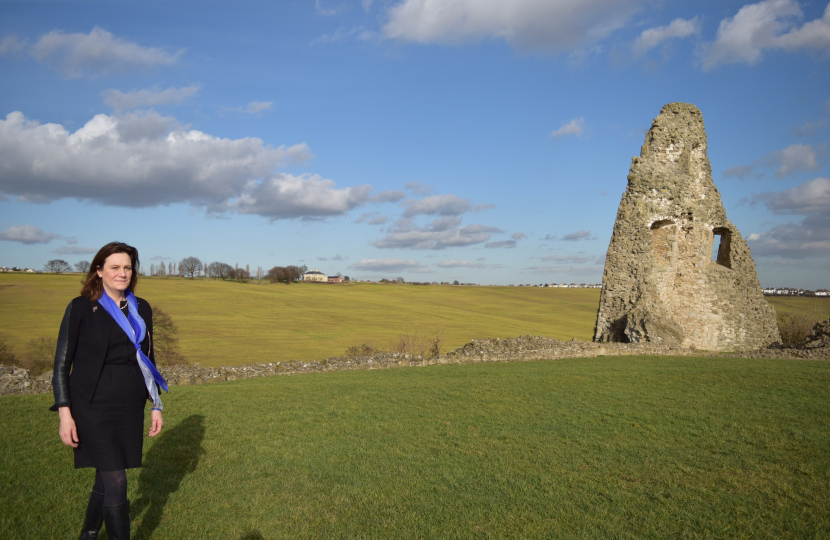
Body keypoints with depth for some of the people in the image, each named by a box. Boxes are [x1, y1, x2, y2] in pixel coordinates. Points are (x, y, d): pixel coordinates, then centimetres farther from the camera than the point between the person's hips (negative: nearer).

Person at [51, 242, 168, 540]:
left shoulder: (141, 308, 6)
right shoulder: (80, 308, -6)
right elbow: (62, 363, -4)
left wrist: (156, 405, 11)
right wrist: (64, 413, -11)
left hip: (130, 409, 4)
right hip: (93, 408, -4)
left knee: (106, 479, 15)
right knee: (116, 482, -8)